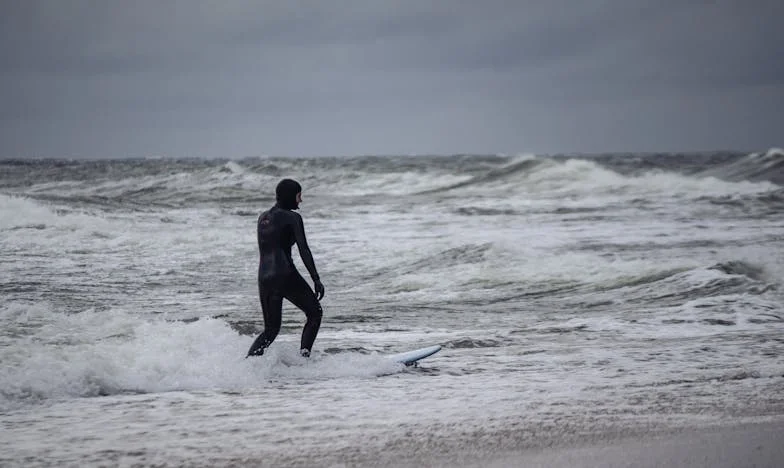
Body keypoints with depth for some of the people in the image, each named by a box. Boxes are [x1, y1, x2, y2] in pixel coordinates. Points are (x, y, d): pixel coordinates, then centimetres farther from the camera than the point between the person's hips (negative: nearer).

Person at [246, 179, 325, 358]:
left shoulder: (262, 217, 17)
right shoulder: (292, 217, -5)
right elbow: (304, 250, -12)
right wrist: (316, 280, -14)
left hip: (264, 278, 7)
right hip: (286, 275, -7)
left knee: (271, 329, 15)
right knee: (315, 313, 12)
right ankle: (303, 356, -3)